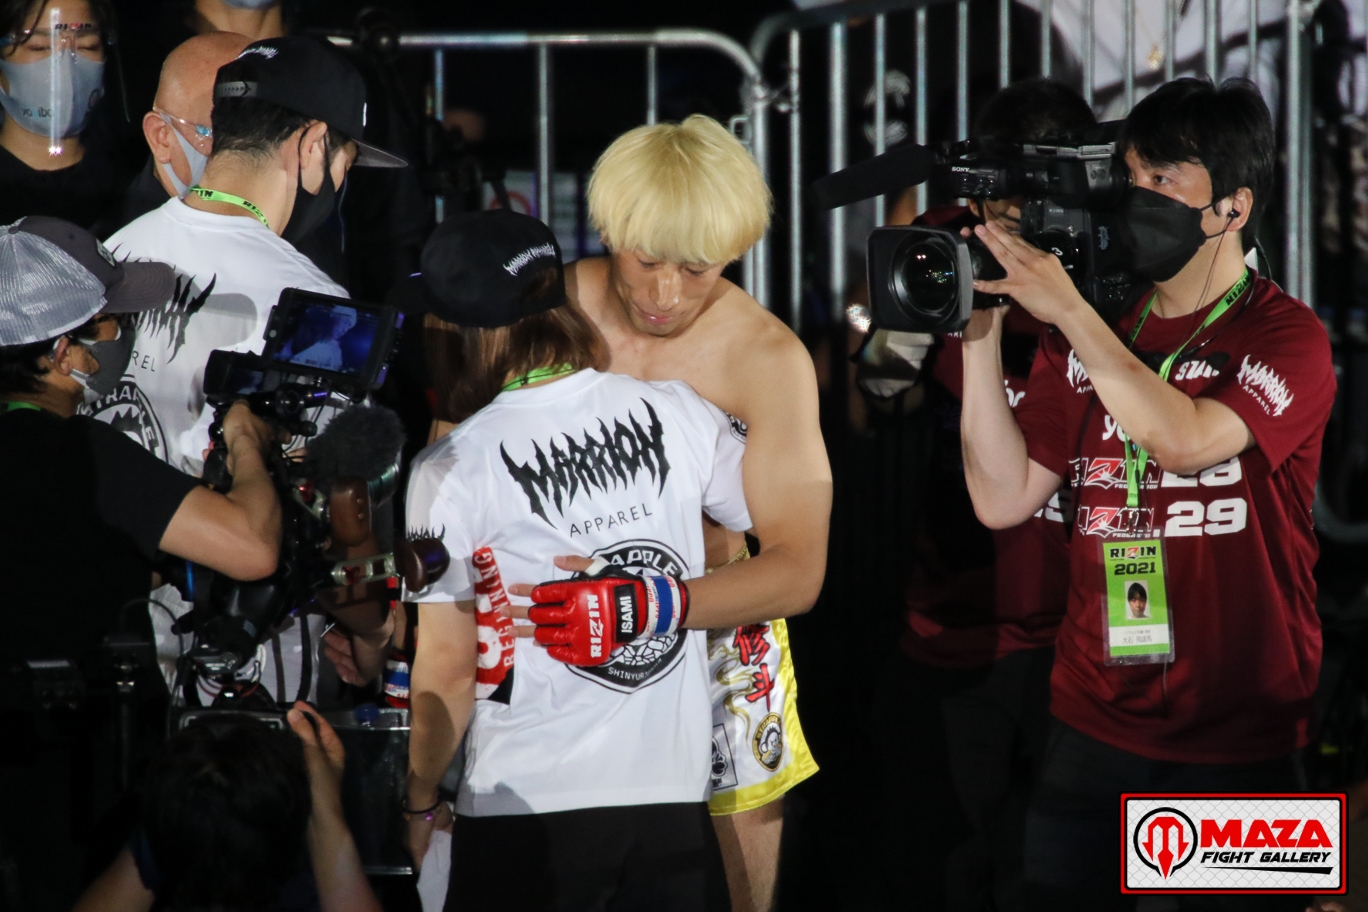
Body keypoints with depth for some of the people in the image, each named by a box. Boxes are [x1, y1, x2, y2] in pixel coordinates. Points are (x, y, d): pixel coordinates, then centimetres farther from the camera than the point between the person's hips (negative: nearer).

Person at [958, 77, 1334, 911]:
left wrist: (1067, 310, -18)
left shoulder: (1287, 338, -6)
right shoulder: (1090, 340, 9)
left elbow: (1185, 438, -24)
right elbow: (1004, 499, 2)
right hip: (1094, 724, 4)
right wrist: (980, 335, -7)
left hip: (1238, 744, -4)